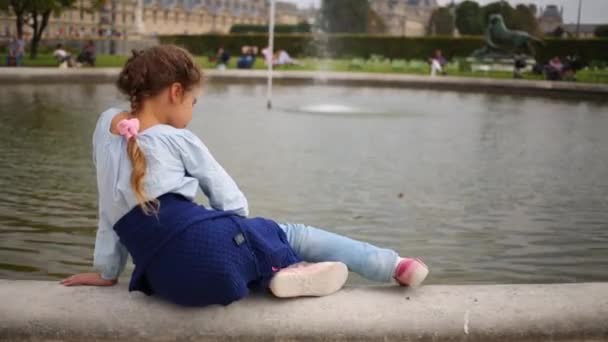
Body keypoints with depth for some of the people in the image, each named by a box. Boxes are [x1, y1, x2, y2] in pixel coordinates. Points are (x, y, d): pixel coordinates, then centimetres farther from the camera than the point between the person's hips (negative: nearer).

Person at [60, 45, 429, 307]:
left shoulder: (106, 124, 17)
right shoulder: (175, 138, 2)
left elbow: (111, 208, 22)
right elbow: (232, 201, 6)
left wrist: (107, 271, 29)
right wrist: (239, 233, 26)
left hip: (169, 282, 5)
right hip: (206, 245, -5)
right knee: (292, 234, 14)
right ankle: (395, 264, 20)